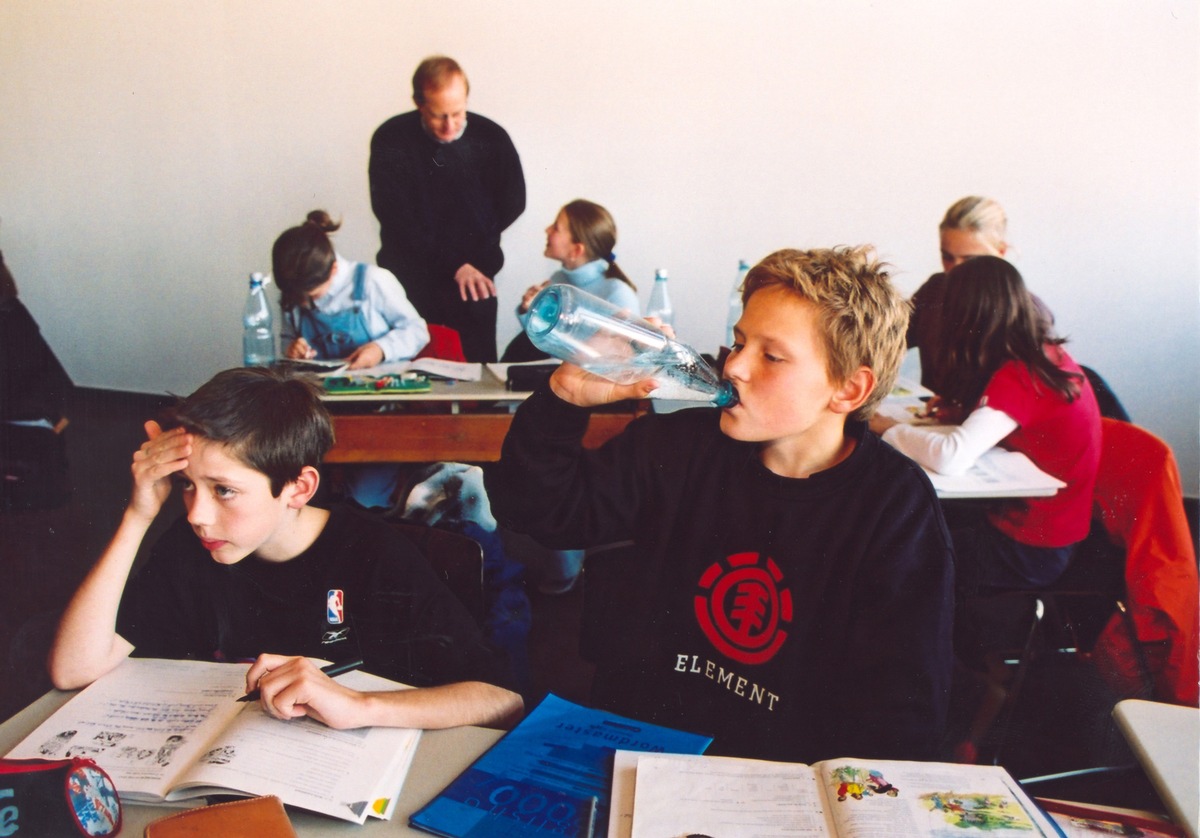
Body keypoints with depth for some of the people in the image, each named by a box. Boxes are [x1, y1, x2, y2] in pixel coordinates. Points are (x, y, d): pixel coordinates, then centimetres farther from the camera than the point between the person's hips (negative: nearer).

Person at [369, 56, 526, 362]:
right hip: (409, 272, 0)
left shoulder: (491, 138, 0)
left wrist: (471, 258, -3)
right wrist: (454, 266, -16)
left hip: (472, 269, 1)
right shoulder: (390, 140, -3)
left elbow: (512, 202, 7)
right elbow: (395, 217, -7)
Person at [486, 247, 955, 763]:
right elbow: (539, 508, 7)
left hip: (781, 785, -1)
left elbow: (899, 724, -10)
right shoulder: (679, 447, 1)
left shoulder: (897, 508, -8)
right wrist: (565, 398, -10)